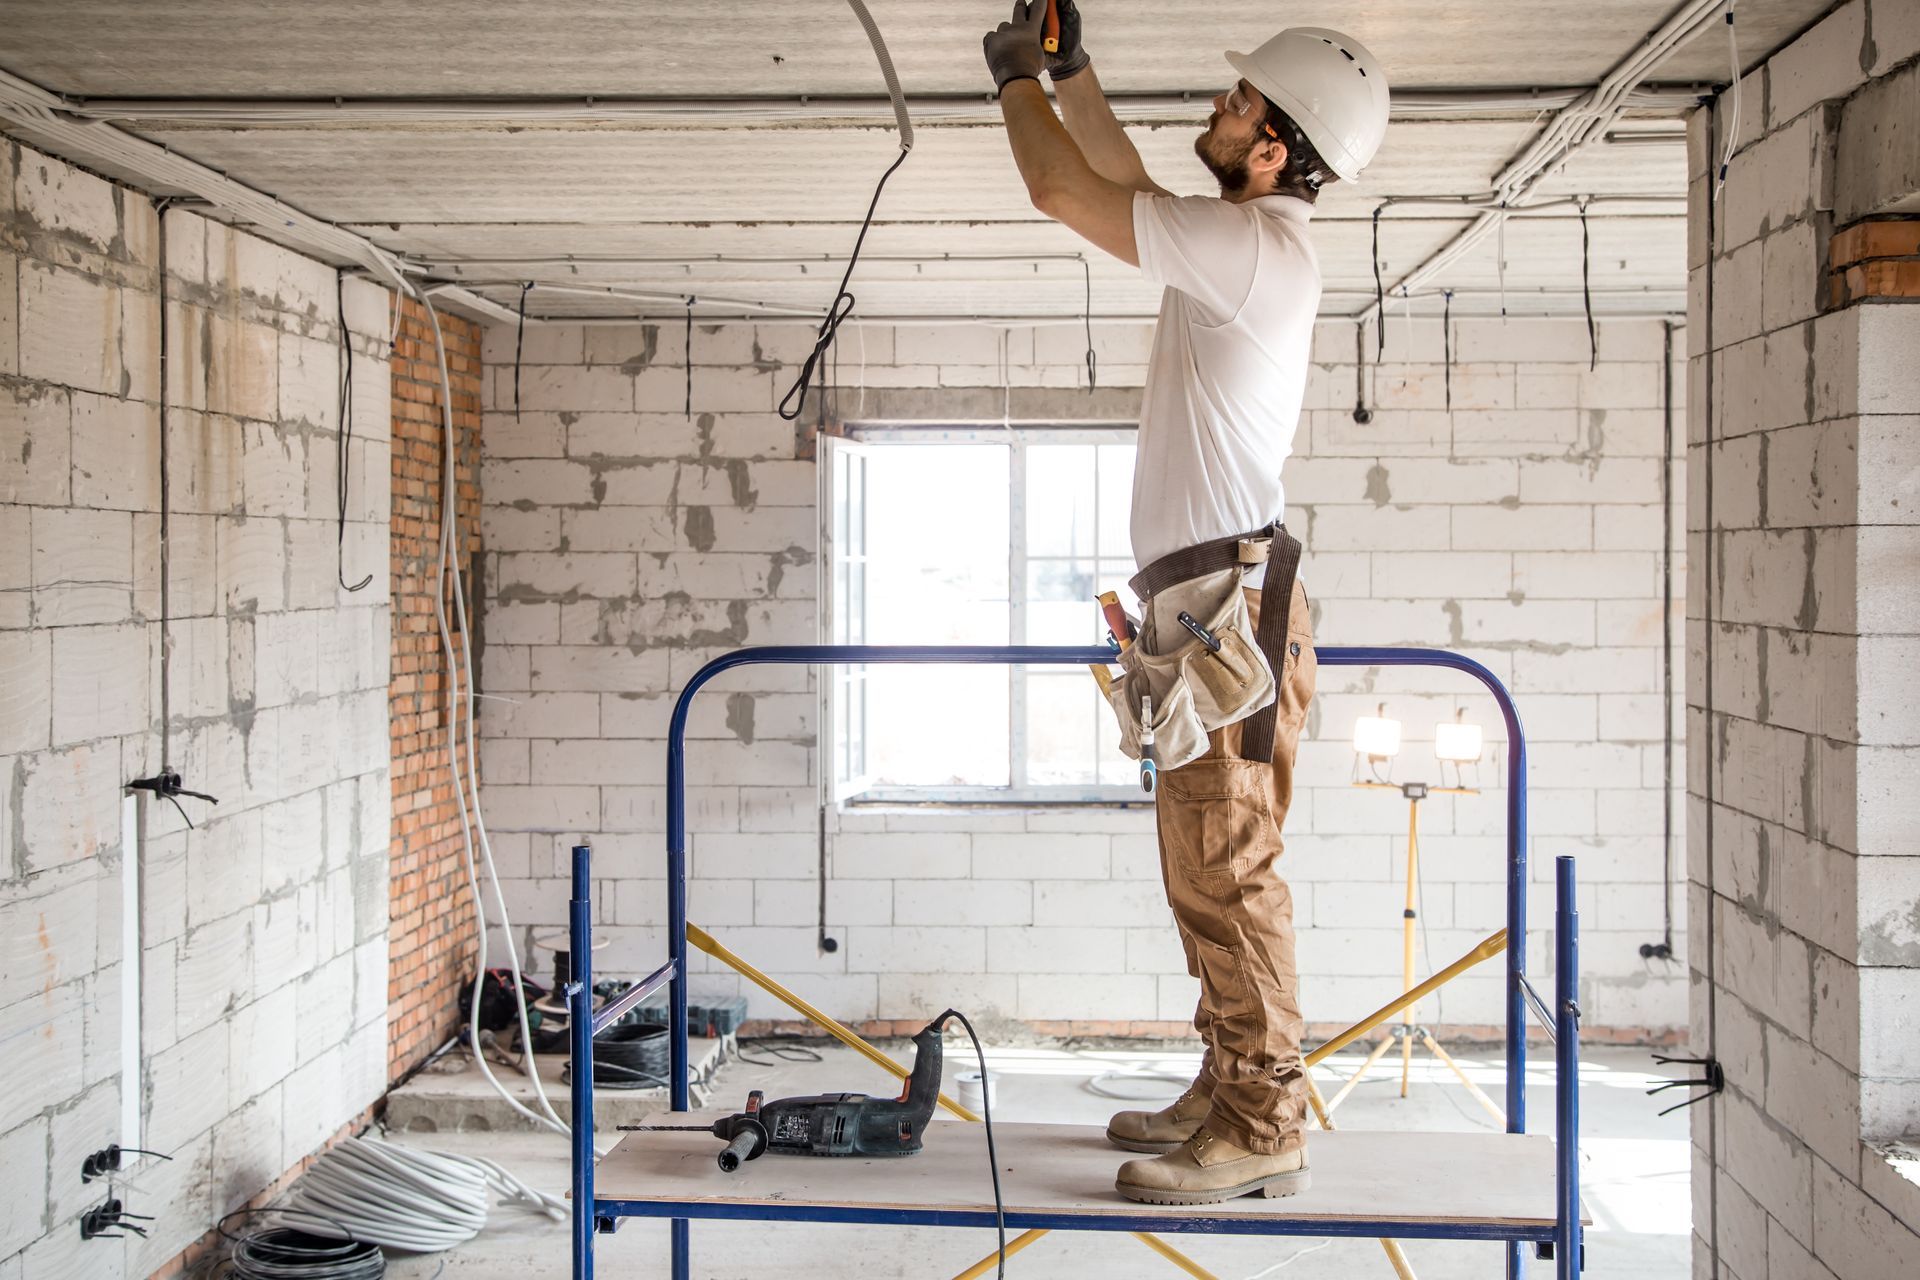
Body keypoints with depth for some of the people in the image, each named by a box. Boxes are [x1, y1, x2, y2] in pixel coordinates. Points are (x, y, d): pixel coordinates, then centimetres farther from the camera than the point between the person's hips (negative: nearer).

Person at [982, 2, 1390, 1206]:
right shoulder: (1251, 241, 16)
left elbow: (1064, 191, -10)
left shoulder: (1257, 246, -14)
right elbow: (1127, 181, 33)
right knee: (1204, 870, 15)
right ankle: (1228, 1092, 24)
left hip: (1231, 599, -10)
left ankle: (1263, 1131, -3)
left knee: (1228, 871, -9)